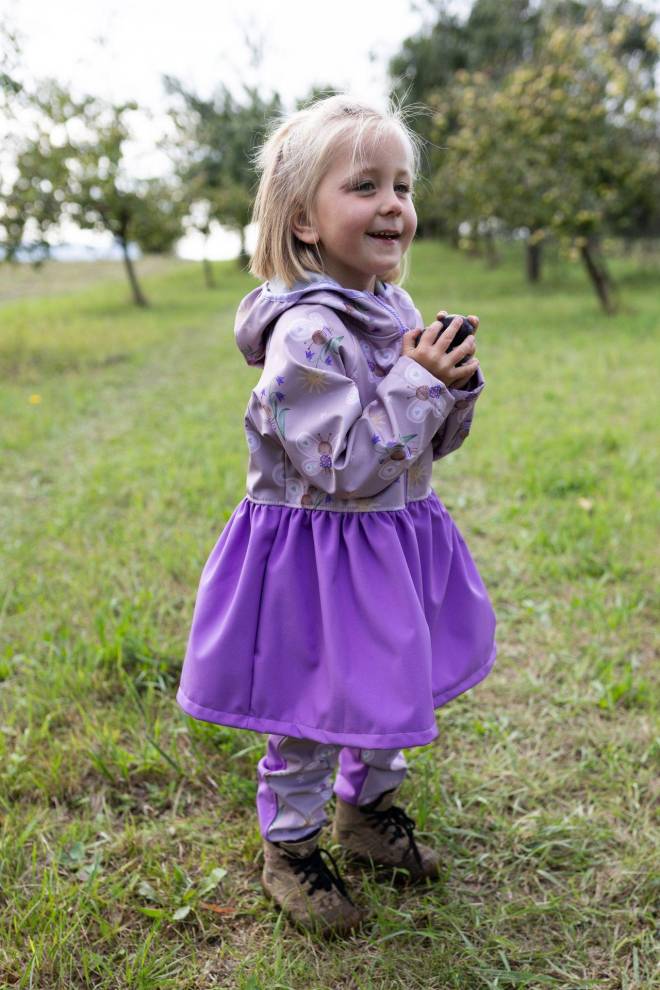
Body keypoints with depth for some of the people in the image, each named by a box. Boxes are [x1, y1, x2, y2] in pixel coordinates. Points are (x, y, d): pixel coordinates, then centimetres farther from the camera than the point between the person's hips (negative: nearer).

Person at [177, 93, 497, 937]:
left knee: (387, 691, 23)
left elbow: (429, 445, 10)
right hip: (317, 557, -8)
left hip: (394, 543, 8)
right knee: (311, 717, 8)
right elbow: (346, 467, -27)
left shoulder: (398, 311, 3)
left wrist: (454, 385, -9)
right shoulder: (306, 333, -24)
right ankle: (290, 851, 33)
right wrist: (417, 383, -23)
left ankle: (366, 807, 48)